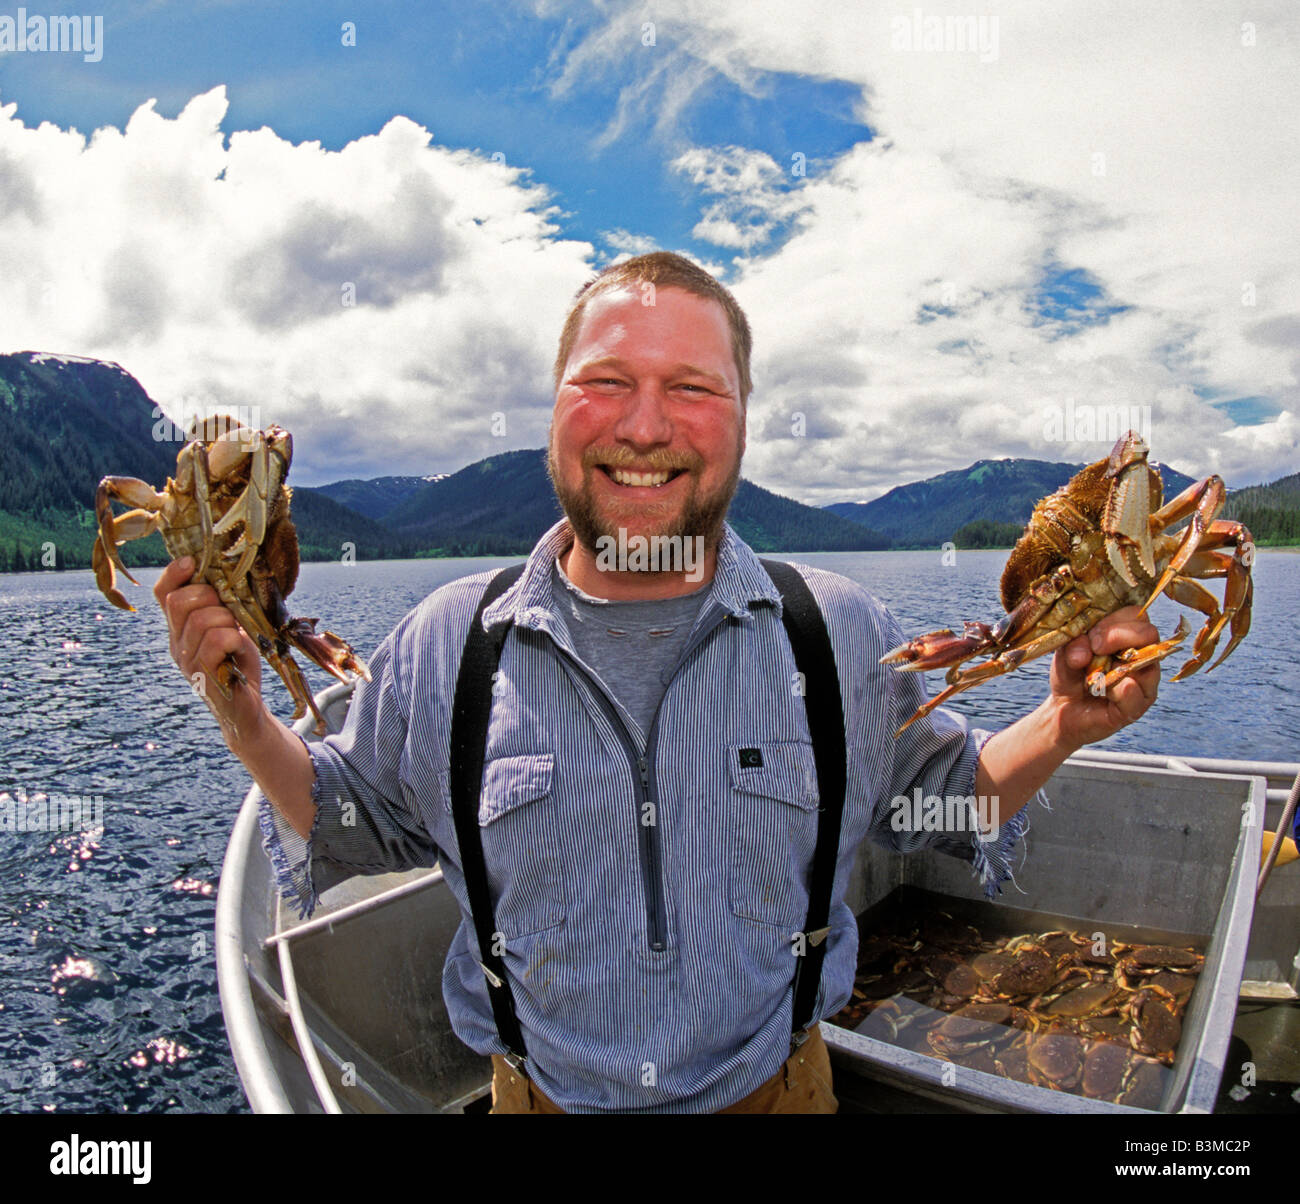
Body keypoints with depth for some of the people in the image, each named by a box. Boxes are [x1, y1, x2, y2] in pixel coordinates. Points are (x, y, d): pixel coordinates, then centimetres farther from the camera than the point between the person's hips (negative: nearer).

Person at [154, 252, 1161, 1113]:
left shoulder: (843, 635, -12)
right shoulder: (444, 645, -13)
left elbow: (937, 793, 3)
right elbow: (355, 826, 1)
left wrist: (1061, 729, -15)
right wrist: (245, 716, -15)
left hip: (779, 1087, 1)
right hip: (537, 1095, 0)